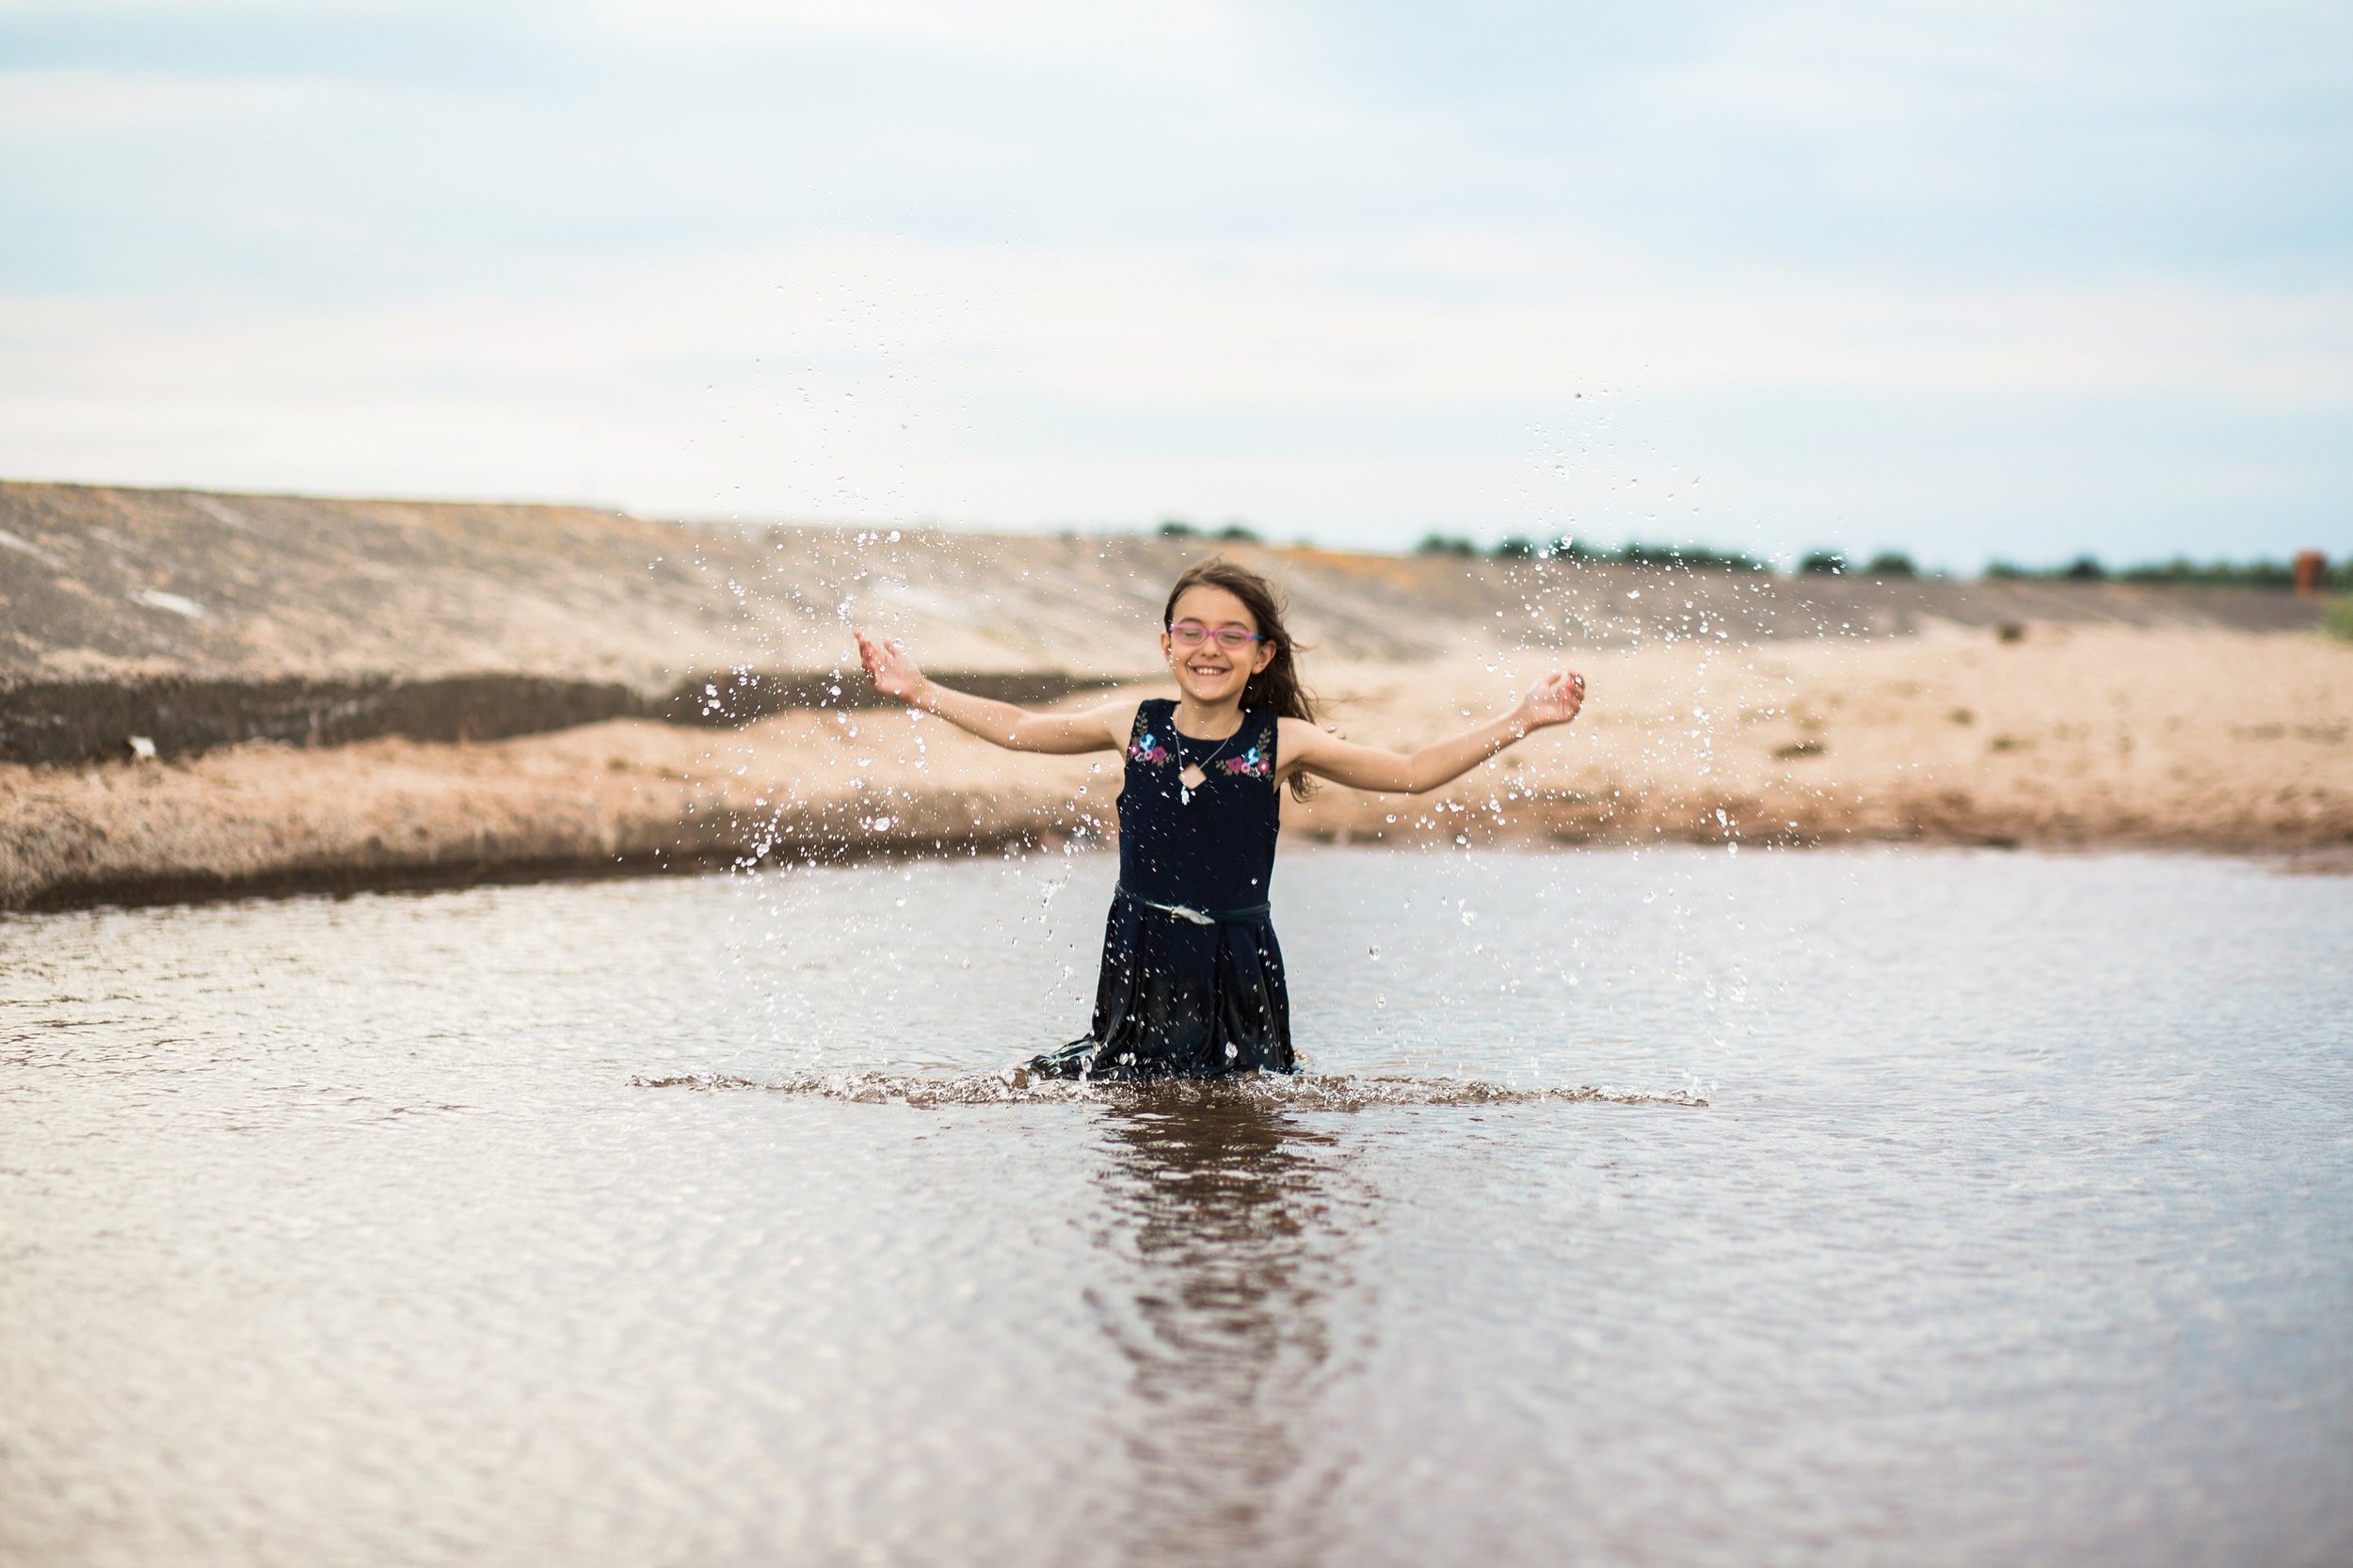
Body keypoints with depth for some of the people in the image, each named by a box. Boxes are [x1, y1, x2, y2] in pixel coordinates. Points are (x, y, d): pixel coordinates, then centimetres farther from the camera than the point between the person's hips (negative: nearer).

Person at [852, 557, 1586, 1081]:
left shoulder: (1280, 741, -2)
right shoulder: (1135, 725, 4)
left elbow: (1410, 771, 0)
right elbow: (1022, 729, 16)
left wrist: (1520, 720, -7)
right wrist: (919, 691, 14)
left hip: (1238, 971, -1)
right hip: (1140, 966, 2)